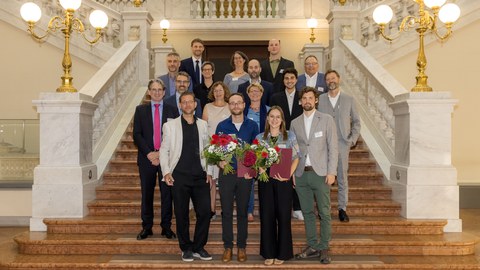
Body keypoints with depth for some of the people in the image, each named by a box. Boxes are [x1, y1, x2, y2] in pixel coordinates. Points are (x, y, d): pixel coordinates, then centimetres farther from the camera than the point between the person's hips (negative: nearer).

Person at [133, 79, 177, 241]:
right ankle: (146, 227, 16)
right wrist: (149, 153, -10)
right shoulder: (140, 110, 9)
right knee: (147, 194, 6)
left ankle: (166, 227, 11)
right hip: (147, 157, 1)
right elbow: (136, 135, 2)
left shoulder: (171, 110, 7)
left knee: (167, 193, 1)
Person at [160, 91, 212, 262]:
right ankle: (186, 248, 18)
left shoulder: (203, 125, 10)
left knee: (205, 212, -1)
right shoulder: (170, 125, 5)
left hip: (200, 176, 2)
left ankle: (199, 247, 15)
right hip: (179, 176, -1)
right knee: (181, 214, 4)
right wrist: (166, 172, -5)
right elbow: (164, 150, 5)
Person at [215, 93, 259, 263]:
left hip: (245, 173, 0)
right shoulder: (222, 126, 4)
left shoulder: (252, 126, 4)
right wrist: (219, 161, -12)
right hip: (226, 172, 0)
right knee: (226, 211, 3)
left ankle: (242, 247, 17)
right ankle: (227, 247, 13)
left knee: (242, 211, 7)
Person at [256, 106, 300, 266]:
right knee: (267, 215, 4)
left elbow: (296, 158, 2)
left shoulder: (290, 136, 4)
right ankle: (269, 253, 15)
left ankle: (282, 253, 15)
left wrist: (289, 174, -11)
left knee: (283, 215, 2)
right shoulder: (260, 137, 8)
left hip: (283, 180, -1)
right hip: (265, 180, 1)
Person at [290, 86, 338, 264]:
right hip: (301, 174, 3)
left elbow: (333, 147, -1)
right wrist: (291, 173, 4)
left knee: (324, 213, 0)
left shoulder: (327, 120, 3)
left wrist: (331, 172, -8)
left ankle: (324, 248, 10)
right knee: (307, 212, 8)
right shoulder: (295, 123, 11)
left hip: (320, 173, -3)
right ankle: (312, 246, 19)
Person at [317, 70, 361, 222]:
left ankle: (342, 209, 10)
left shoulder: (349, 100, 10)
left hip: (342, 144, 1)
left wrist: (353, 139, 2)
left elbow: (356, 121, 13)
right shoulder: (320, 99, 7)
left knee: (342, 178, 2)